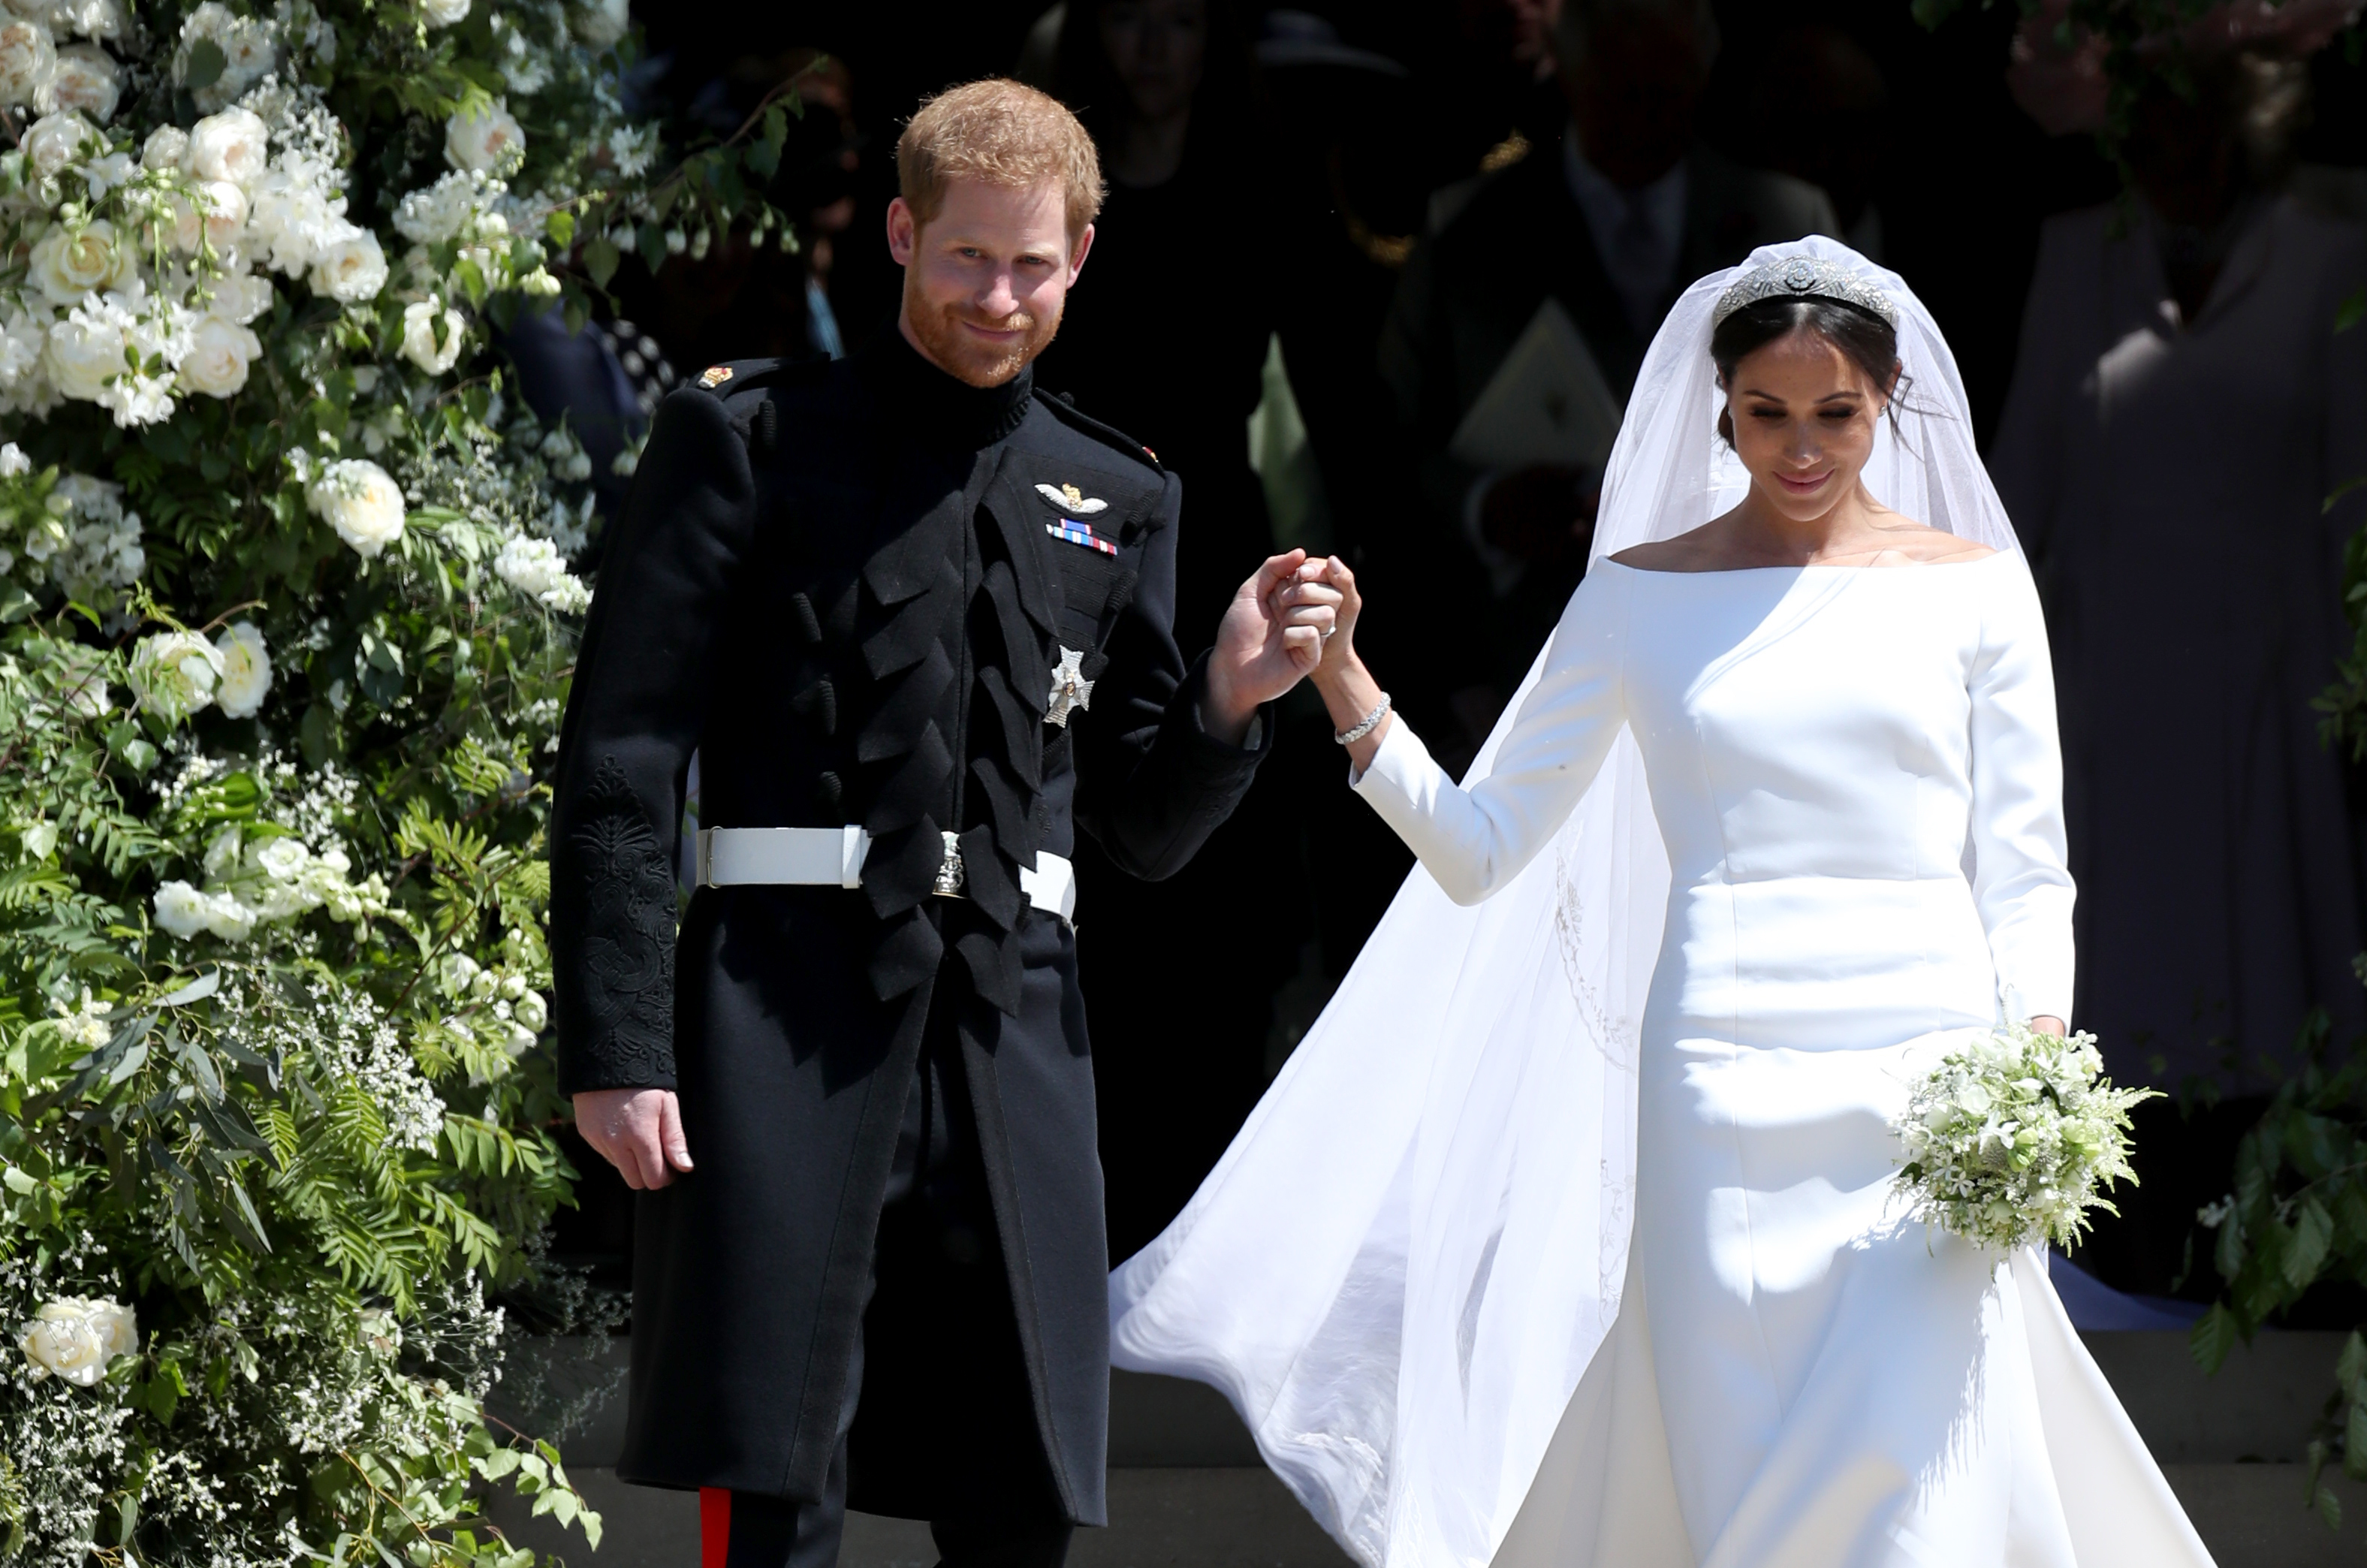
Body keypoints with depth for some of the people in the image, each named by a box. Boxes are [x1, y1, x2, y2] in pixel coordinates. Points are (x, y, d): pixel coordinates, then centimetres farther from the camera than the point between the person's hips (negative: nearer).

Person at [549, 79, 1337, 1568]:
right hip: (786, 1009, -4)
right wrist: (615, 1047, -10)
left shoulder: (1118, 501, 16)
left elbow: (1149, 830, 20)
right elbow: (622, 760, -2)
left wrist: (1229, 700, -2)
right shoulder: (747, 439, 4)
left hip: (1016, 1035, 4)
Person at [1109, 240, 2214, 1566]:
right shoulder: (1643, 596, 10)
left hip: (1926, 1084, -1)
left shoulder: (1970, 587, 8)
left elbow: (2024, 874, 7)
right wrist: (1346, 692, -5)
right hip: (1726, 1094, 1)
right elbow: (1480, 850, 7)